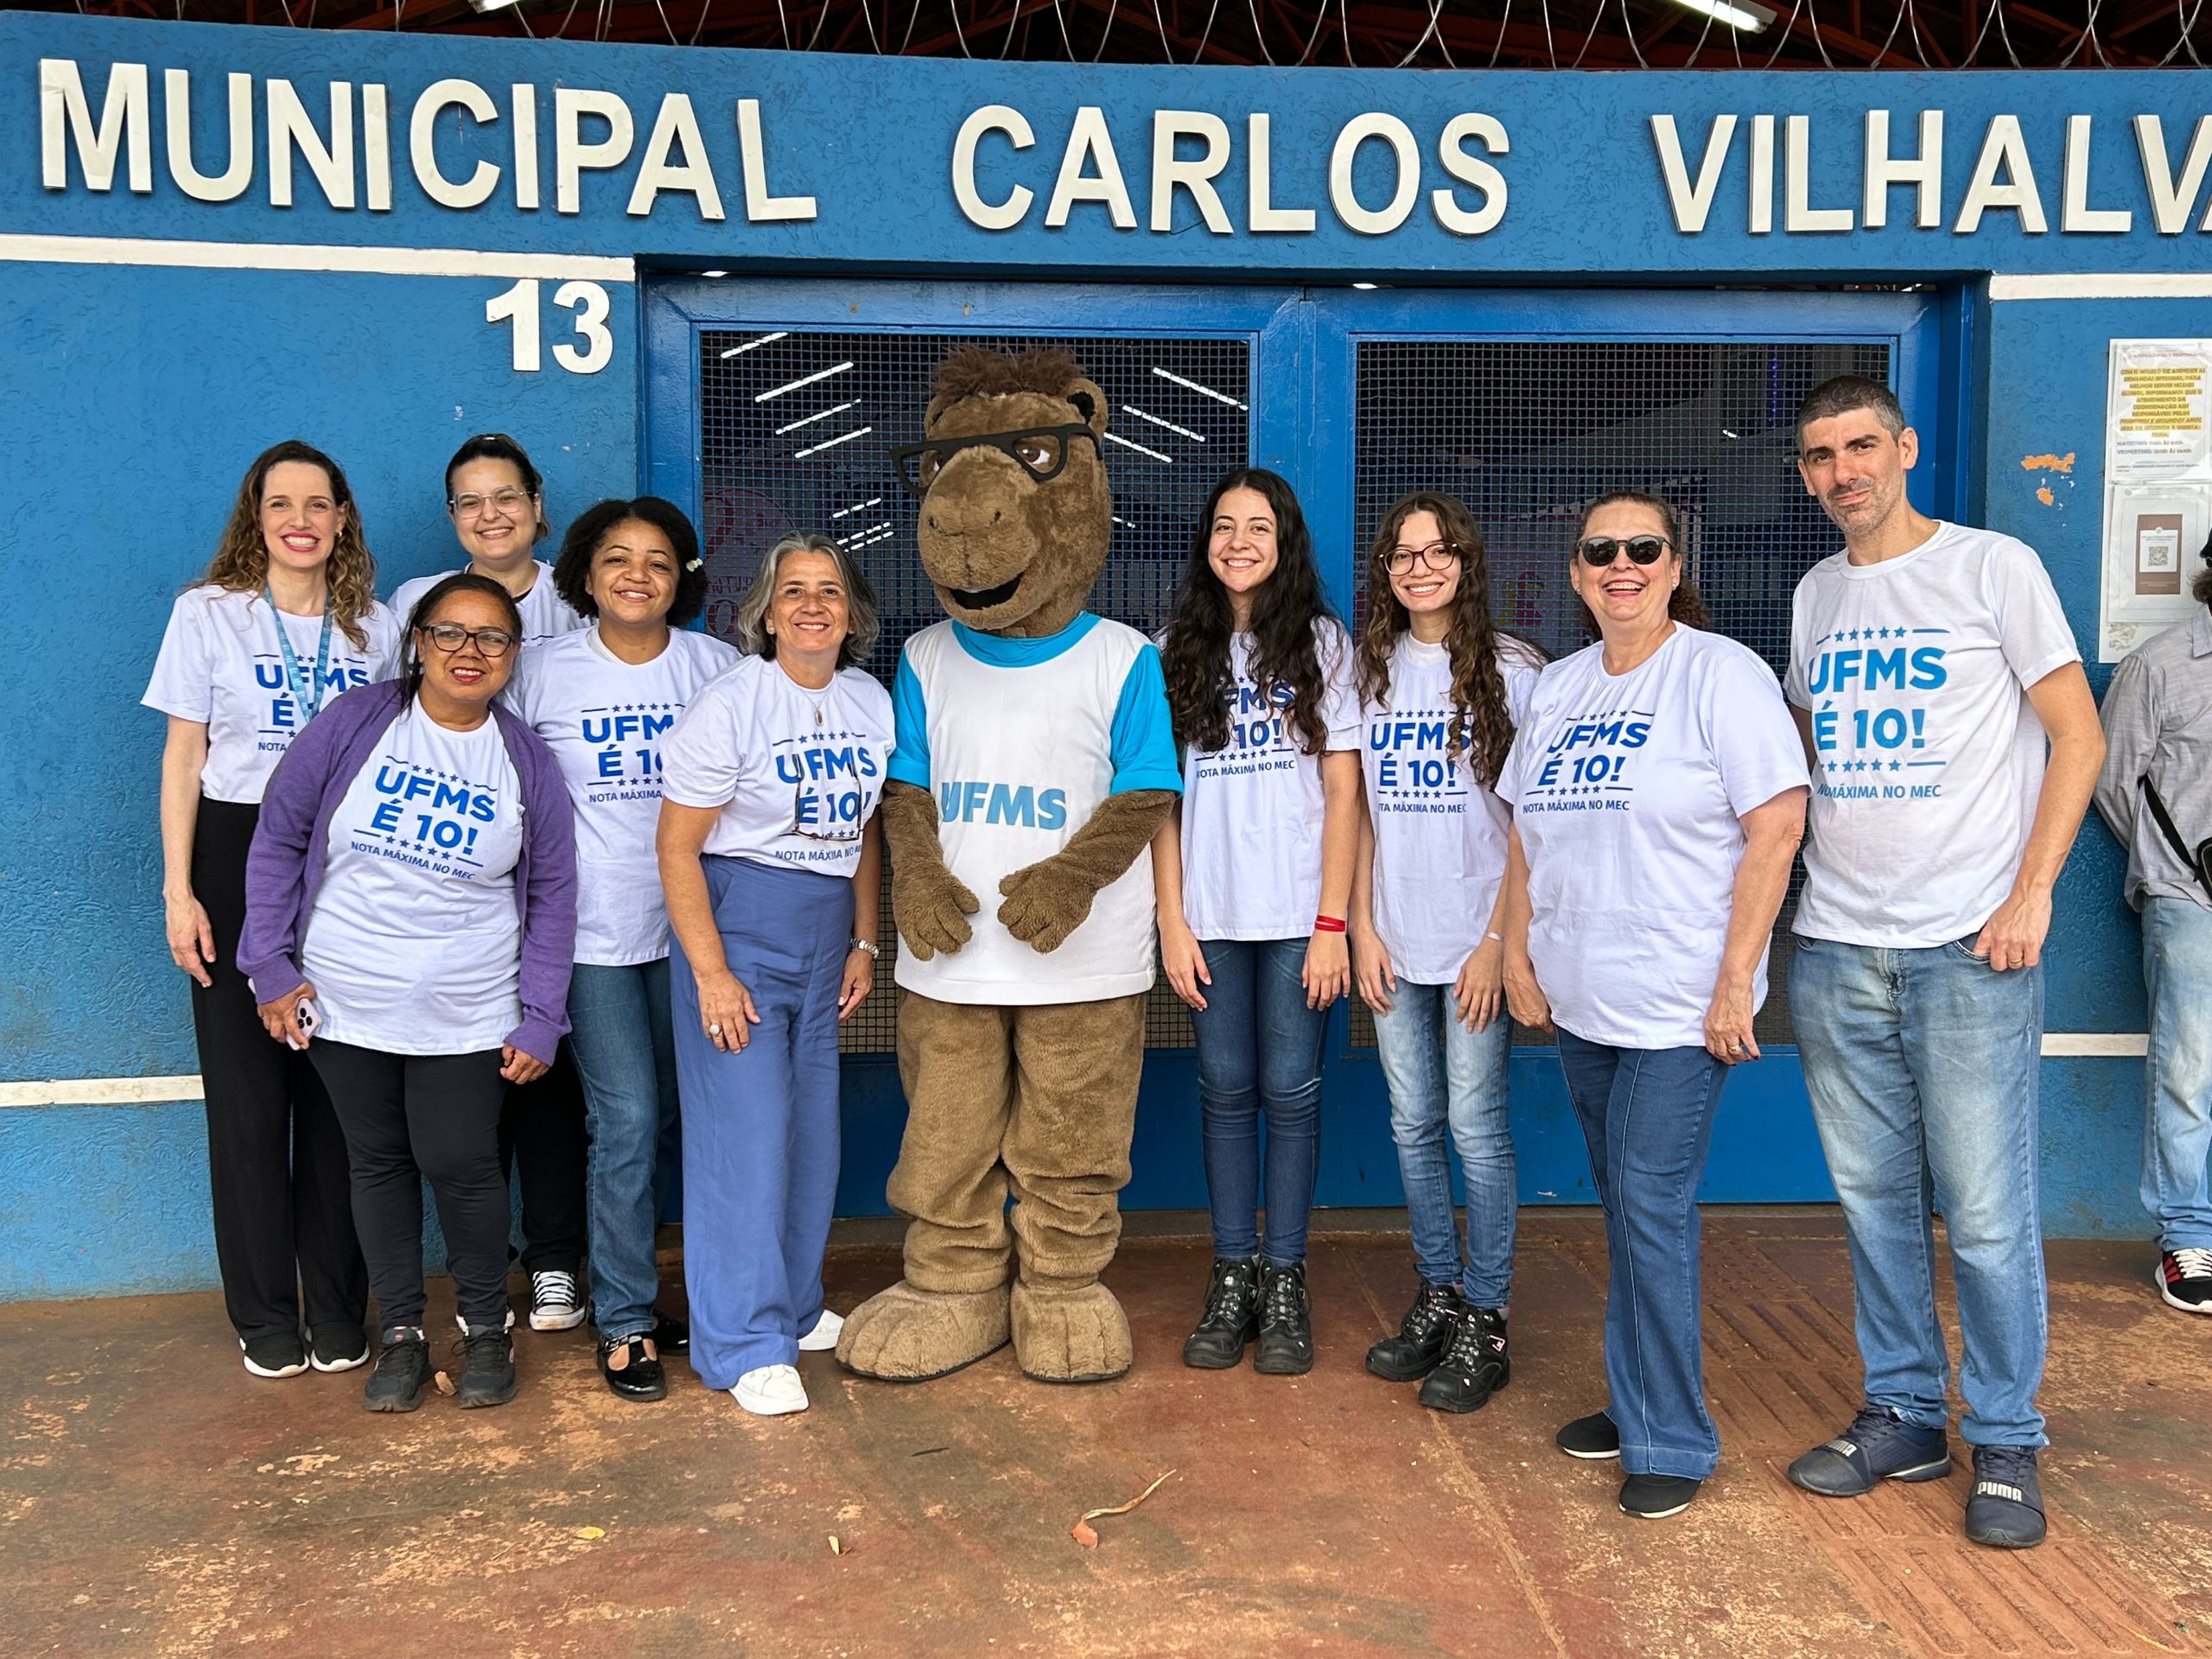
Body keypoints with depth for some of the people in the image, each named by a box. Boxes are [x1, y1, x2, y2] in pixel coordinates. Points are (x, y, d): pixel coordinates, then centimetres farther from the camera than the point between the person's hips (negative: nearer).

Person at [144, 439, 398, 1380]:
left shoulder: (375, 627, 8)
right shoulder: (207, 613, 2)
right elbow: (183, 756, 1)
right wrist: (179, 890, -5)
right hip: (238, 854, -1)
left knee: (338, 1090, 3)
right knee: (248, 1088, 3)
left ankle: (337, 1310, 16)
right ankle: (264, 1316, 16)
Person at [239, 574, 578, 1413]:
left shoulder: (528, 762, -1)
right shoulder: (354, 723, -5)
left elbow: (552, 895, 4)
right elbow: (279, 839, 1)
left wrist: (540, 1020, -1)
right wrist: (272, 966, -3)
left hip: (468, 1016, -1)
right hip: (344, 1002, 1)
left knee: (459, 1163, -4)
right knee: (379, 1162, 11)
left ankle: (486, 1327, 20)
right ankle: (401, 1331, 28)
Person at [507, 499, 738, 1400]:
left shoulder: (715, 665, 2)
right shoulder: (541, 670, -2)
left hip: (689, 921, 3)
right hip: (592, 928, -3)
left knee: (685, 1114, 10)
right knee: (628, 1121, -4)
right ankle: (624, 1319, 11)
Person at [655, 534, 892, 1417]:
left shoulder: (872, 704, 5)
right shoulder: (729, 705, -13)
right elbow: (677, 849, -12)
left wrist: (863, 942, 12)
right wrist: (712, 974, -16)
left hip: (825, 930, 6)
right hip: (735, 921, -6)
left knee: (813, 1124, 12)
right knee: (745, 1129, -6)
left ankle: (795, 1306, 30)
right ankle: (745, 1346, 5)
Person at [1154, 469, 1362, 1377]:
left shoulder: (1322, 643, 3)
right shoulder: (1178, 651, 8)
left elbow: (1342, 791, -1)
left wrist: (1332, 923, -7)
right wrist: (1171, 919, -1)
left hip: (1295, 913, -2)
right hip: (1210, 912, 2)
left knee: (1290, 1090, 2)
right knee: (1226, 1090, 7)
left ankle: (1285, 1279, 15)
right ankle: (1232, 1276, 17)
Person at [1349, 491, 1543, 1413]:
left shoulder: (1512, 672, -4)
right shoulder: (1371, 672, 8)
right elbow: (1360, 810, 10)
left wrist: (1498, 941, -11)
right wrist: (1362, 927, 3)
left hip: (1477, 940, -4)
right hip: (1395, 943, 4)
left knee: (1475, 1124, -1)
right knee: (1412, 1123, 10)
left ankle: (1486, 1321, 13)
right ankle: (1439, 1294, 25)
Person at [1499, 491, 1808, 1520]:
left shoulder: (1720, 673, -8)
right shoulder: (1557, 688, 12)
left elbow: (1776, 828, -14)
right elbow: (1526, 832, 18)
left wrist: (1735, 981, -17)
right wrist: (1518, 951, 9)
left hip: (1678, 1004, -6)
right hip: (1580, 1002, 6)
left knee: (1651, 1207, -6)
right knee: (1626, 1211, 15)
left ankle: (1672, 1441, 9)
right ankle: (1635, 1403, 30)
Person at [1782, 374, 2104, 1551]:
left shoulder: (1994, 568, -2)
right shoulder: (1814, 597, 13)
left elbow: (2078, 736, -4)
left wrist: (2030, 893, -11)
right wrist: (1791, 878, 11)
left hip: (1967, 945, -5)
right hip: (1835, 946, 5)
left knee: (1984, 1211, 0)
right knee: (1874, 1200, 11)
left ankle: (2004, 1443, 15)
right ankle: (1903, 1414, 24)